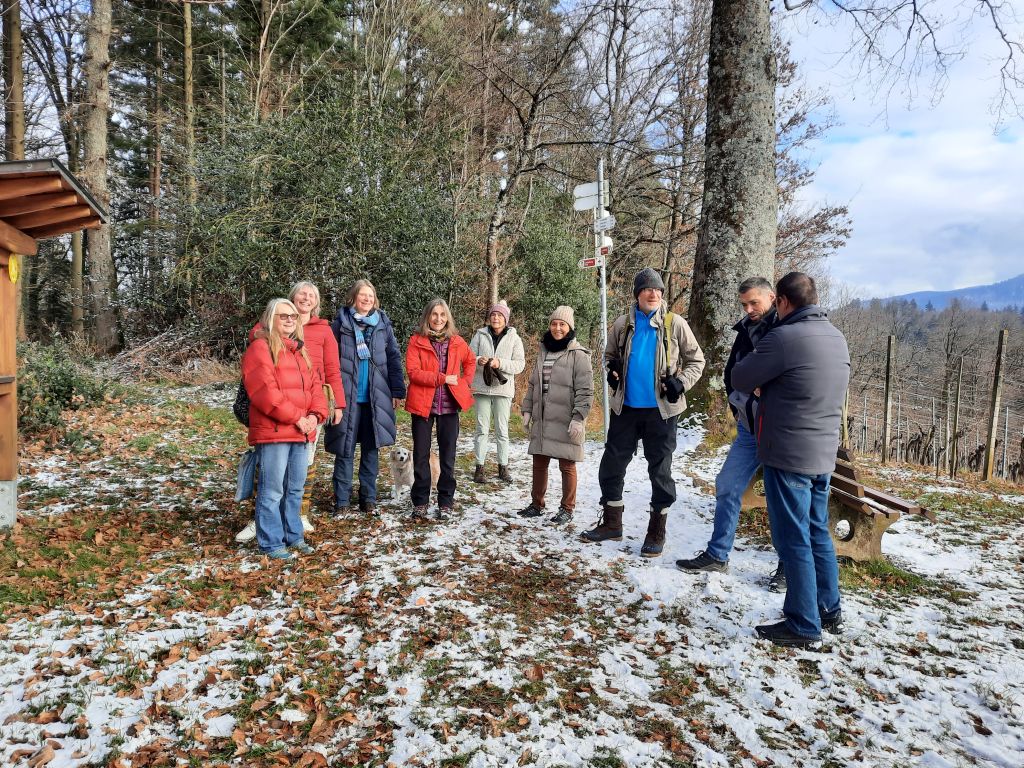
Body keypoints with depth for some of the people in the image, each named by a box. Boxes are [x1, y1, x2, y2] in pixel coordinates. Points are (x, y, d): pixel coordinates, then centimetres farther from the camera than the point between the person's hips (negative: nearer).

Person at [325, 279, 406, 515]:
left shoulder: (383, 324, 8)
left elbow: (394, 358, 7)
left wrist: (397, 391, 1)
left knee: (371, 449, 9)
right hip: (347, 397, -2)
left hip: (376, 397, 2)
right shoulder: (340, 324, 2)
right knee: (345, 449, 2)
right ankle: (342, 500, 12)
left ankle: (368, 498, 19)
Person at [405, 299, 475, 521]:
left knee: (447, 456, 6)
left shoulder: (456, 342, 6)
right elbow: (413, 371, -13)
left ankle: (445, 503, 16)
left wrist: (464, 382, 8)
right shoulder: (416, 341, -2)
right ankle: (420, 502, 19)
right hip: (423, 404, -1)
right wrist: (442, 378, -18)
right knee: (421, 455, 7)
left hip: (449, 405, 2)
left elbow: (470, 361, 23)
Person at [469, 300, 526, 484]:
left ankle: (503, 467, 15)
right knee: (482, 429, 3)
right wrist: (478, 361, -16)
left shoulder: (514, 338, 4)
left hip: (503, 388, 0)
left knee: (502, 430, 5)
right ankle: (480, 467, 9)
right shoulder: (480, 335, 6)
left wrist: (500, 363, -16)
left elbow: (520, 364, -2)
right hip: (482, 387, 1)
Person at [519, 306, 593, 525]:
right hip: (541, 420, 6)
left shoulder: (578, 355, -7)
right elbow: (533, 384, 18)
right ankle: (537, 504, 26)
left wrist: (578, 418, -17)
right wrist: (527, 410, 12)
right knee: (539, 463, 12)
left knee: (566, 465, 4)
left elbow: (585, 391, -12)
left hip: (565, 423, -6)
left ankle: (567, 509, 17)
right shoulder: (543, 351, 13)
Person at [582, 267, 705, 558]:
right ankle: (611, 523, 25)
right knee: (612, 464, 8)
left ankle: (656, 532, 19)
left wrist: (681, 382, -11)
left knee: (660, 470, 6)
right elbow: (610, 355, 19)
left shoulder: (675, 324, -2)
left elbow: (696, 359, 5)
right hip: (626, 407, 3)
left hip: (661, 409, -3)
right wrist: (612, 370, -3)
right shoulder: (623, 324, 5)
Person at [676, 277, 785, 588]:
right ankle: (717, 555, 20)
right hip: (749, 426, 7)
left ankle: (789, 565, 19)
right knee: (727, 487, 8)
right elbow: (731, 376, 14)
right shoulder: (745, 331, 11)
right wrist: (745, 405, -1)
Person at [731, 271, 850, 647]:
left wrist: (763, 381, 12)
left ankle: (803, 625, 10)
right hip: (824, 453, 8)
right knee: (818, 534, 19)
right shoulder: (837, 338, 9)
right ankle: (829, 610, 30)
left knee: (793, 539, 1)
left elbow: (740, 379, -9)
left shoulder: (784, 337, -18)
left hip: (788, 454, -8)